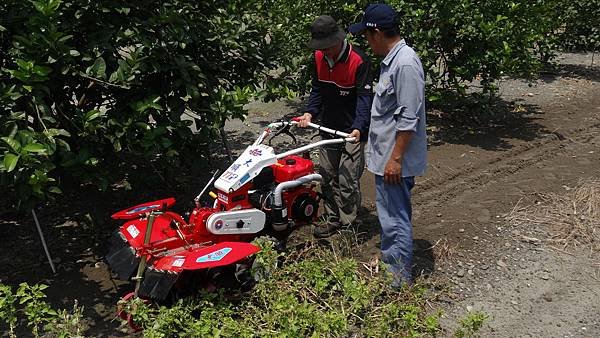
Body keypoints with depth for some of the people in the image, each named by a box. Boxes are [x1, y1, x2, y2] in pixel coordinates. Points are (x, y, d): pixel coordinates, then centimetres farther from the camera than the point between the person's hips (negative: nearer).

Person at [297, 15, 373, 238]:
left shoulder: (359, 61, -18)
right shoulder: (319, 58, 2)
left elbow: (365, 98, -21)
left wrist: (358, 128, -34)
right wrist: (310, 113, -6)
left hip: (352, 131, -6)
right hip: (328, 128, 7)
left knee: (347, 180, -6)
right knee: (327, 177, 12)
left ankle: (348, 225, 8)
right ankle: (333, 220, 26)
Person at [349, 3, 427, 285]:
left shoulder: (405, 64, -22)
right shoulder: (392, 60, 11)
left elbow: (408, 120, -24)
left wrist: (395, 159, -22)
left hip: (394, 159, -10)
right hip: (386, 154, 10)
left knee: (395, 218, 0)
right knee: (392, 214, 21)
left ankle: (400, 278, 13)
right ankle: (389, 262, 36)